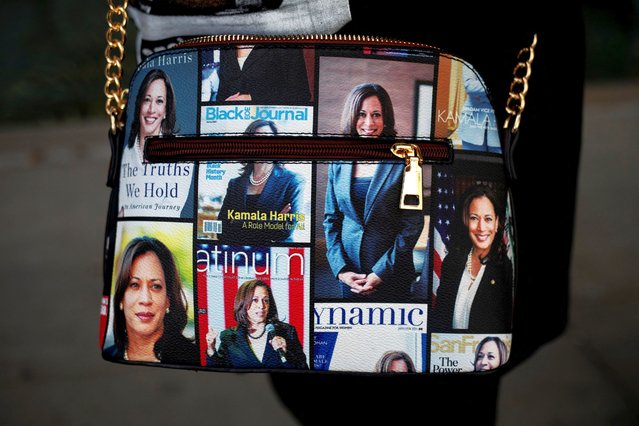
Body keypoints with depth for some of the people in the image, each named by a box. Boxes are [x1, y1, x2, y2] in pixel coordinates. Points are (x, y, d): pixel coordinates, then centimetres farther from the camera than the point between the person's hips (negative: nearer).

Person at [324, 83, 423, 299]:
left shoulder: (403, 161, -9)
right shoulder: (339, 162, 3)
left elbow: (413, 223, -10)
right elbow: (331, 218, 7)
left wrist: (381, 272, -13)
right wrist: (340, 269, -4)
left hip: (391, 274, -3)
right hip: (349, 265, 3)